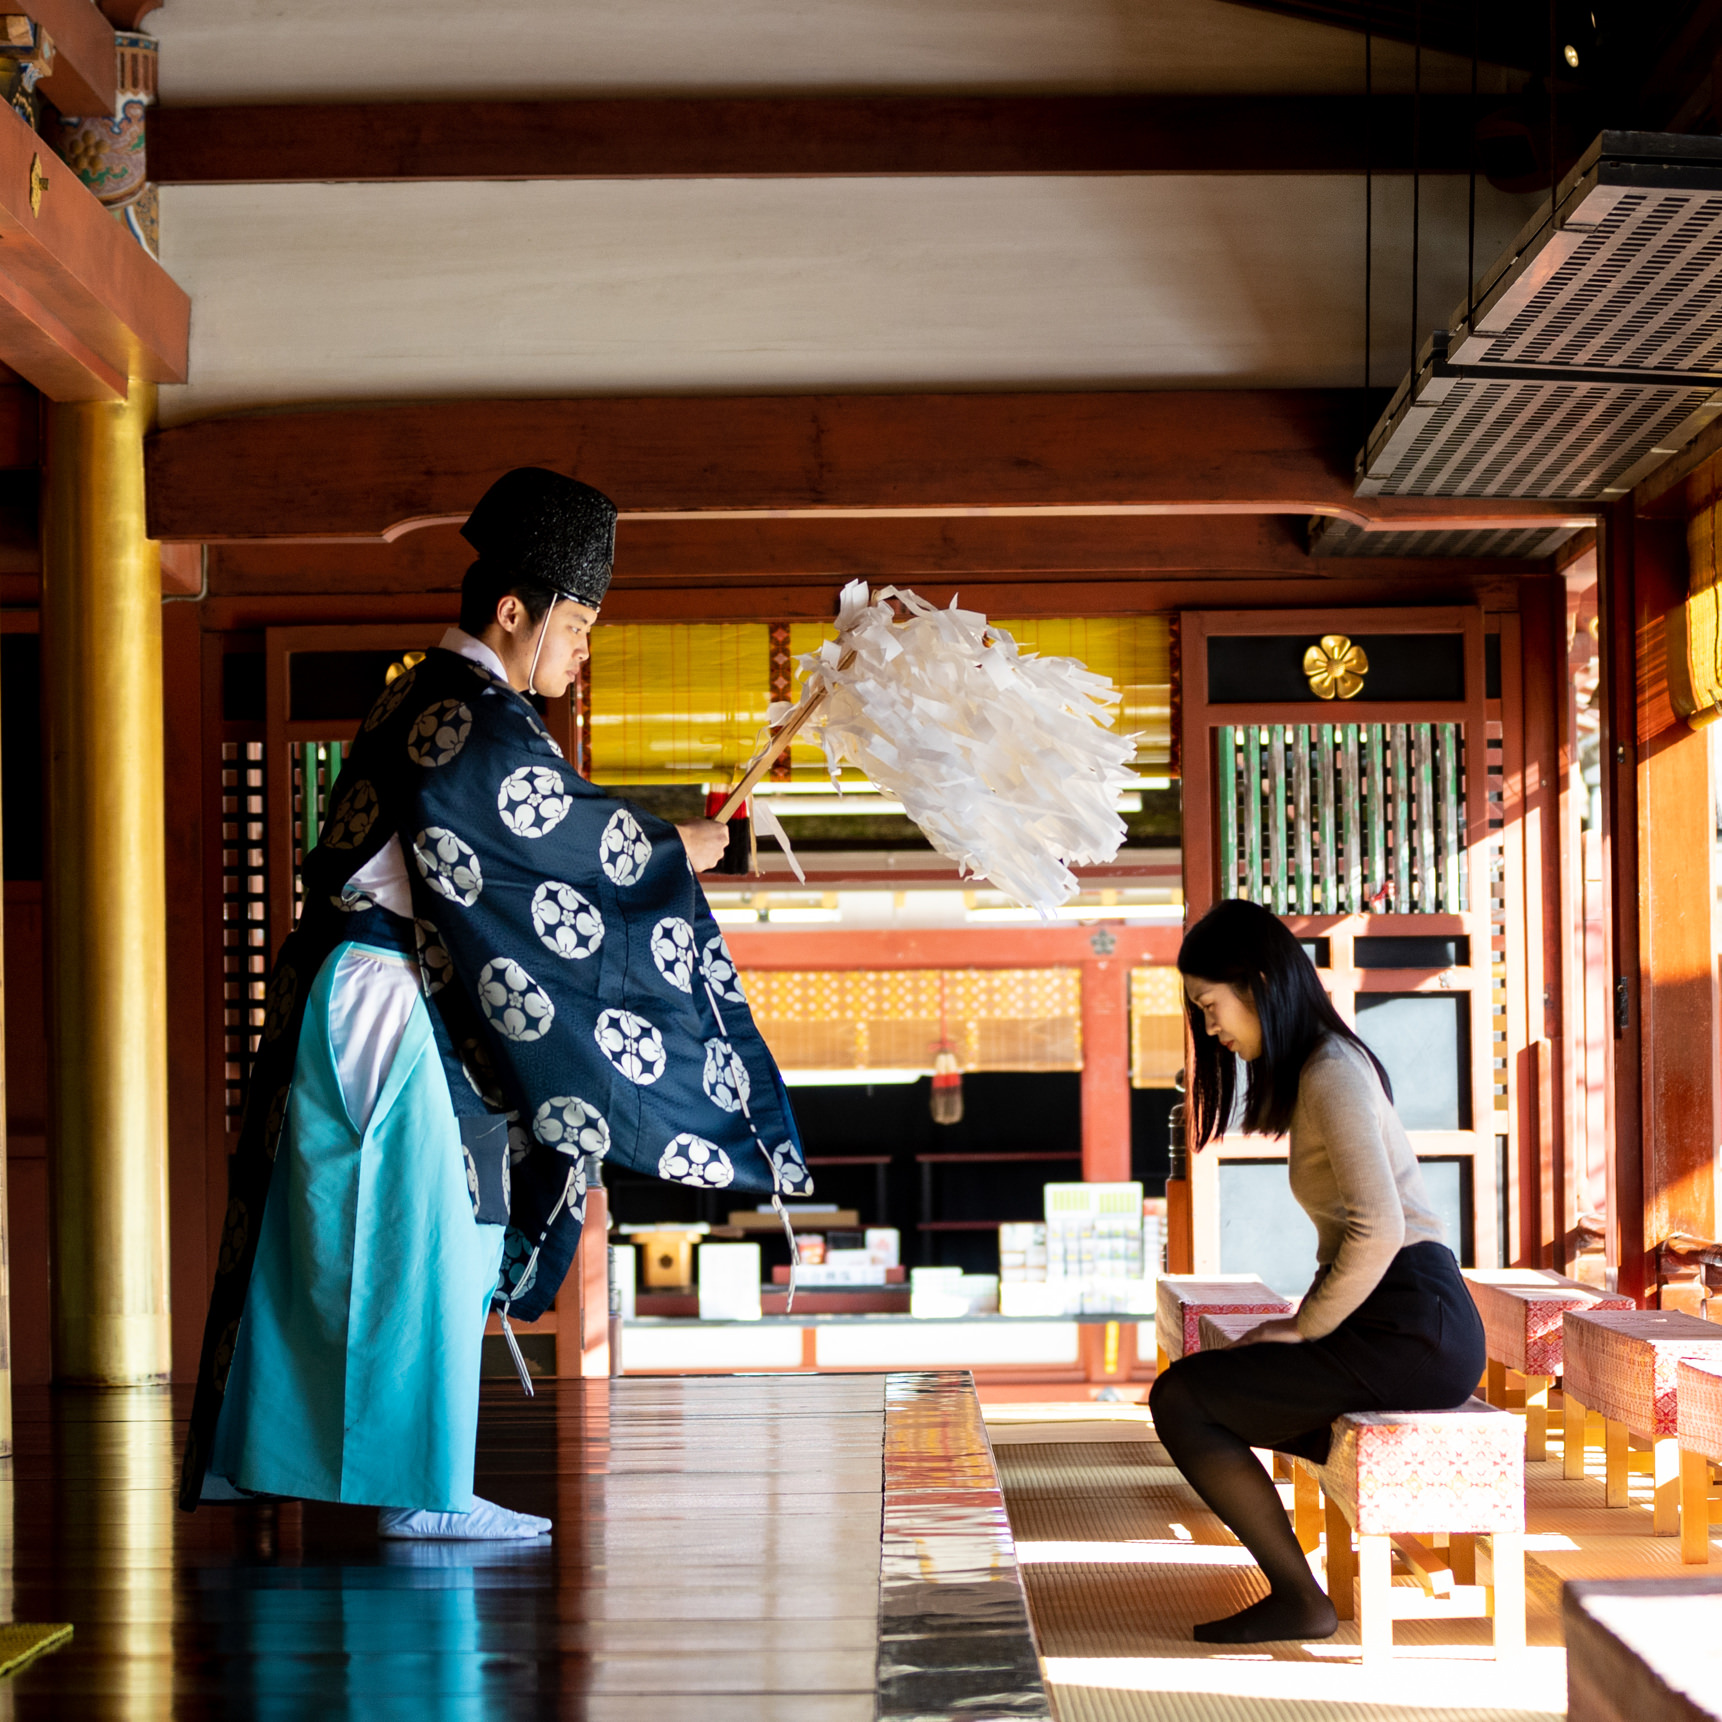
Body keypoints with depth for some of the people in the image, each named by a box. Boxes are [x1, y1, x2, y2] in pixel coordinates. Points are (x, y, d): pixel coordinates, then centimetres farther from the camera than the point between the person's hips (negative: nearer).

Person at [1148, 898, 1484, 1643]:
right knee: (1210, 1389, 23)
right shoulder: (1319, 1066, 17)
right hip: (1404, 1329, 10)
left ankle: (1298, 1597, -5)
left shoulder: (1331, 1075, -14)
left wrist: (1306, 1331, -12)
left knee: (1179, 1400, -10)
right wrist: (1307, 1319, 12)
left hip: (1412, 1331, -10)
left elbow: (1377, 1231, -22)